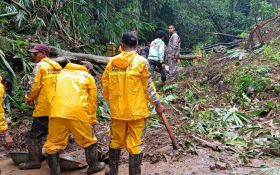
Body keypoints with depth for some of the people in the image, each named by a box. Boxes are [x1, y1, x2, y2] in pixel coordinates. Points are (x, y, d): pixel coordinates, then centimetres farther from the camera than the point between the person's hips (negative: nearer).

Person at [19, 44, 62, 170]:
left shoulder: (40, 66, -7)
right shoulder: (57, 66, 13)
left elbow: (36, 86, -14)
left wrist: (29, 98, 4)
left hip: (43, 106, -7)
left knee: (36, 133, -1)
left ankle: (35, 160, -1)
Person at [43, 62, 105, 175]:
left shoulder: (61, 73, 27)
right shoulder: (88, 77, 18)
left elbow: (52, 93, 23)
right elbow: (92, 102, 17)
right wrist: (92, 120, 26)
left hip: (57, 111, 2)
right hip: (78, 112, -2)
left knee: (53, 144, 11)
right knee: (89, 140, 18)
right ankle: (93, 166, 31)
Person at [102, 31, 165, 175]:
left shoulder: (112, 62, 0)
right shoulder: (141, 61, -10)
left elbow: (105, 86, 6)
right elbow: (148, 86, -8)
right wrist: (157, 104, 4)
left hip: (117, 110, 4)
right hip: (136, 110, -4)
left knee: (116, 141, 20)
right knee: (135, 145, 6)